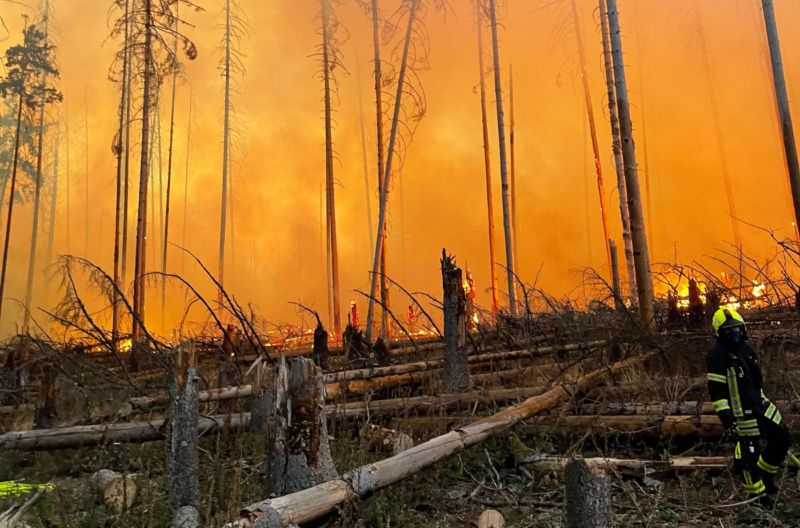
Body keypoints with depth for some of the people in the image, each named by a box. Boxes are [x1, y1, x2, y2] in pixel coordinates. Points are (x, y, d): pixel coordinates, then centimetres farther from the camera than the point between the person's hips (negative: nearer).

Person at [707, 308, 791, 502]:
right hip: (741, 415, -8)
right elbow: (716, 390, -19)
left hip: (761, 406, 8)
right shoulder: (716, 355, -17)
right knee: (748, 454, 2)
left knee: (782, 440, 11)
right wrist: (726, 418, -23)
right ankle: (757, 493, 22)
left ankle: (765, 474, 31)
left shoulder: (745, 348, 10)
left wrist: (763, 401, 25)